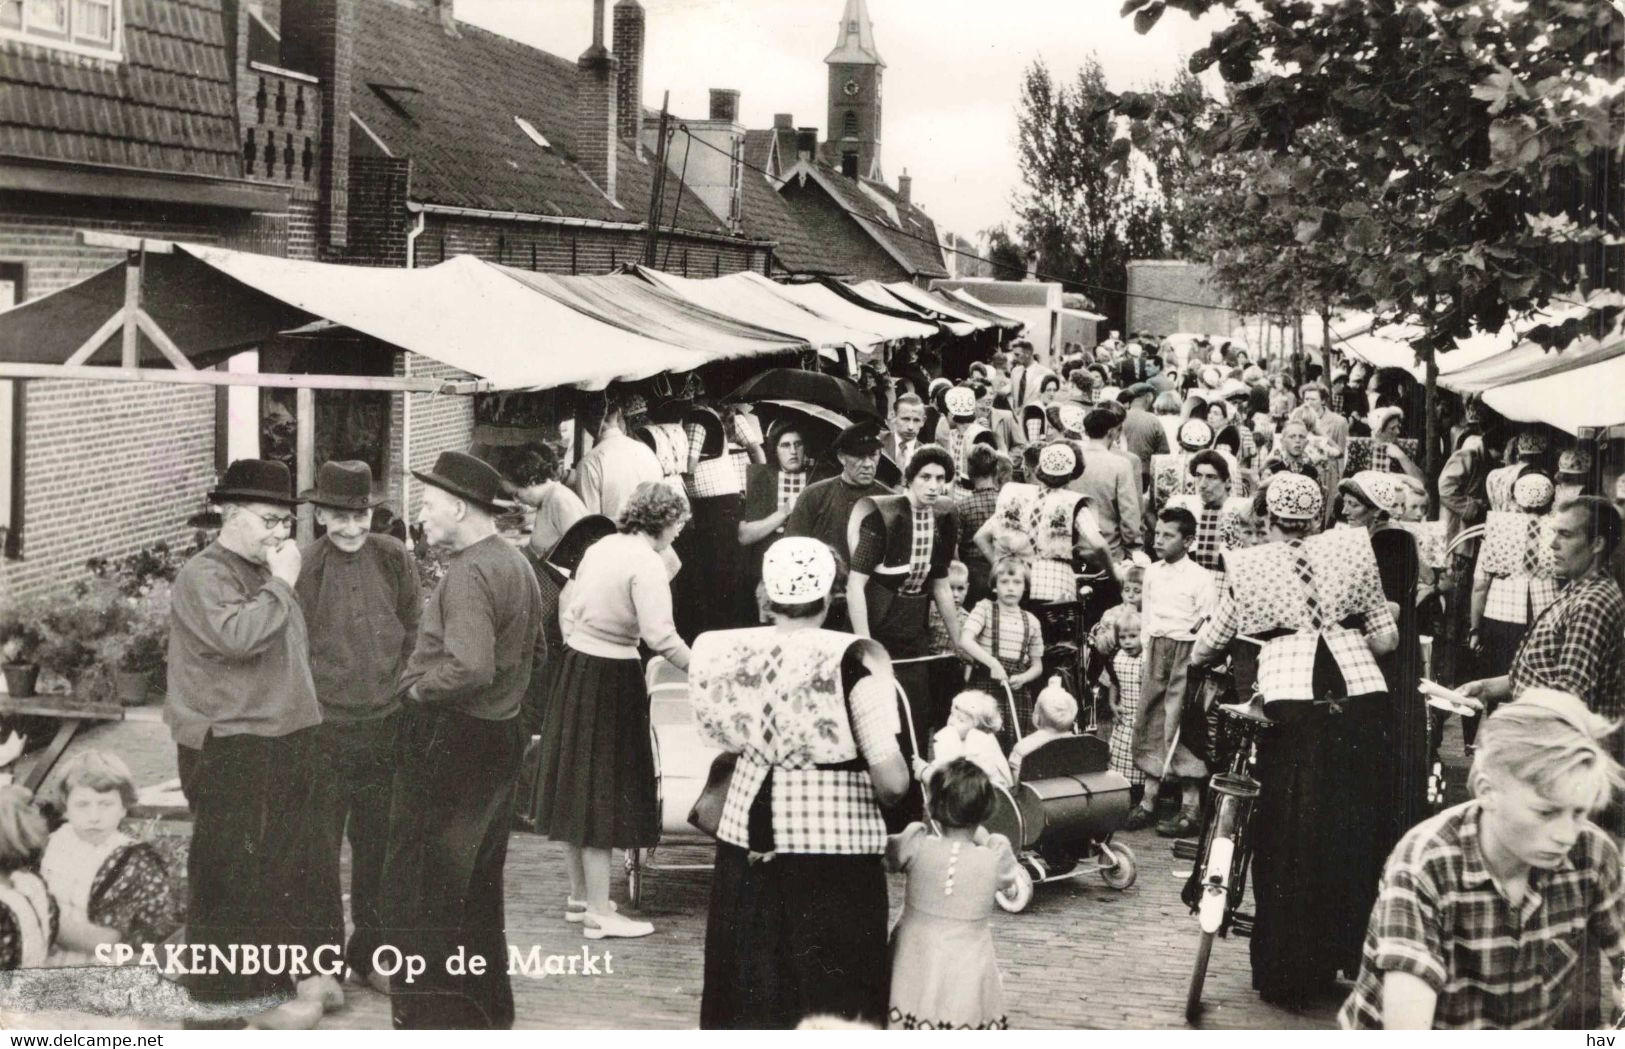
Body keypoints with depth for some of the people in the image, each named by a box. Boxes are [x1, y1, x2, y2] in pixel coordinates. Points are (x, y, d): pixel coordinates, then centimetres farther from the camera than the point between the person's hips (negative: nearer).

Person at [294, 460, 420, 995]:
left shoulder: (395, 559, 1)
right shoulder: (304, 566, -10)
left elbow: (414, 634, 10)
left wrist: (408, 696, 7)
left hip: (386, 725, 3)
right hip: (324, 729, -3)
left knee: (378, 846, 13)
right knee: (320, 849, 5)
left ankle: (370, 953, 28)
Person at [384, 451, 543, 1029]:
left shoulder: (468, 574, -20)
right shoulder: (516, 564, 12)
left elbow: (471, 667, -30)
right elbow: (534, 652, 22)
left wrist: (418, 685, -15)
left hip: (449, 742, -10)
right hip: (502, 736, 10)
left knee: (422, 892, -2)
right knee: (478, 886, 20)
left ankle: (429, 1014, 1)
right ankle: (487, 1008, 29)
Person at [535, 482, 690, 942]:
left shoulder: (601, 547, 7)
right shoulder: (646, 563, -18)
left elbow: (568, 601, 16)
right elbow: (659, 635, -25)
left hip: (575, 666, 8)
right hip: (612, 678, -8)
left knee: (577, 786, 17)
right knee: (604, 793, -2)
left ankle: (579, 894, 30)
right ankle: (598, 914, 3)